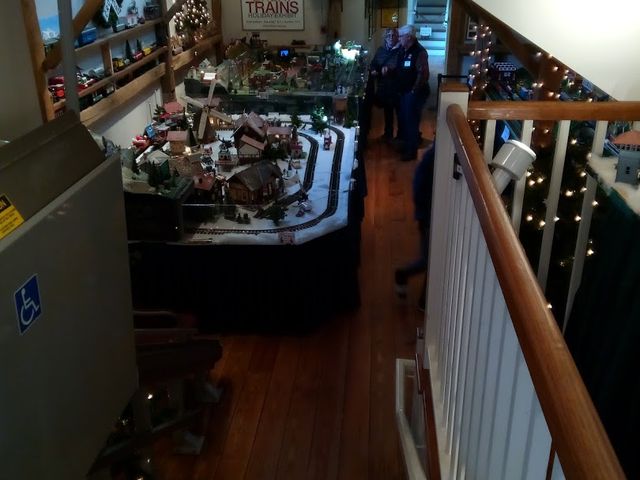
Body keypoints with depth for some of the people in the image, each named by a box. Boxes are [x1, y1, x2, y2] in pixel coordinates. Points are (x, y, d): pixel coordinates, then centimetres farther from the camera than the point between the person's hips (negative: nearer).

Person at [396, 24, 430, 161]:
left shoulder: (419, 52, -17)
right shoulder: (404, 51, 11)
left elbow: (423, 74, -22)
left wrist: (414, 91, -20)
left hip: (414, 93, -9)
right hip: (404, 91, 9)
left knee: (411, 121, -3)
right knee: (403, 119, 17)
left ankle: (412, 151, 6)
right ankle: (406, 144, 32)